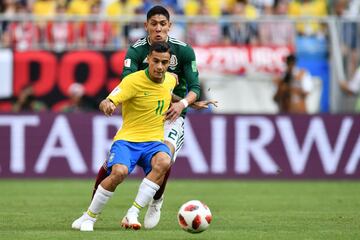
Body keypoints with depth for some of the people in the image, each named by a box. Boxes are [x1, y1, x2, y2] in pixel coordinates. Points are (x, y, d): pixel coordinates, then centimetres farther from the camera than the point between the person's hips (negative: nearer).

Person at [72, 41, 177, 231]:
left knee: (163, 162, -33)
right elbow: (105, 103, -23)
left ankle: (132, 215, -30)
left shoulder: (171, 79, 6)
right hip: (127, 138, -4)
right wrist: (107, 105, -44)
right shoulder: (133, 81, -12)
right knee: (119, 172, -34)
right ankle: (88, 218, -12)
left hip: (153, 141, 4)